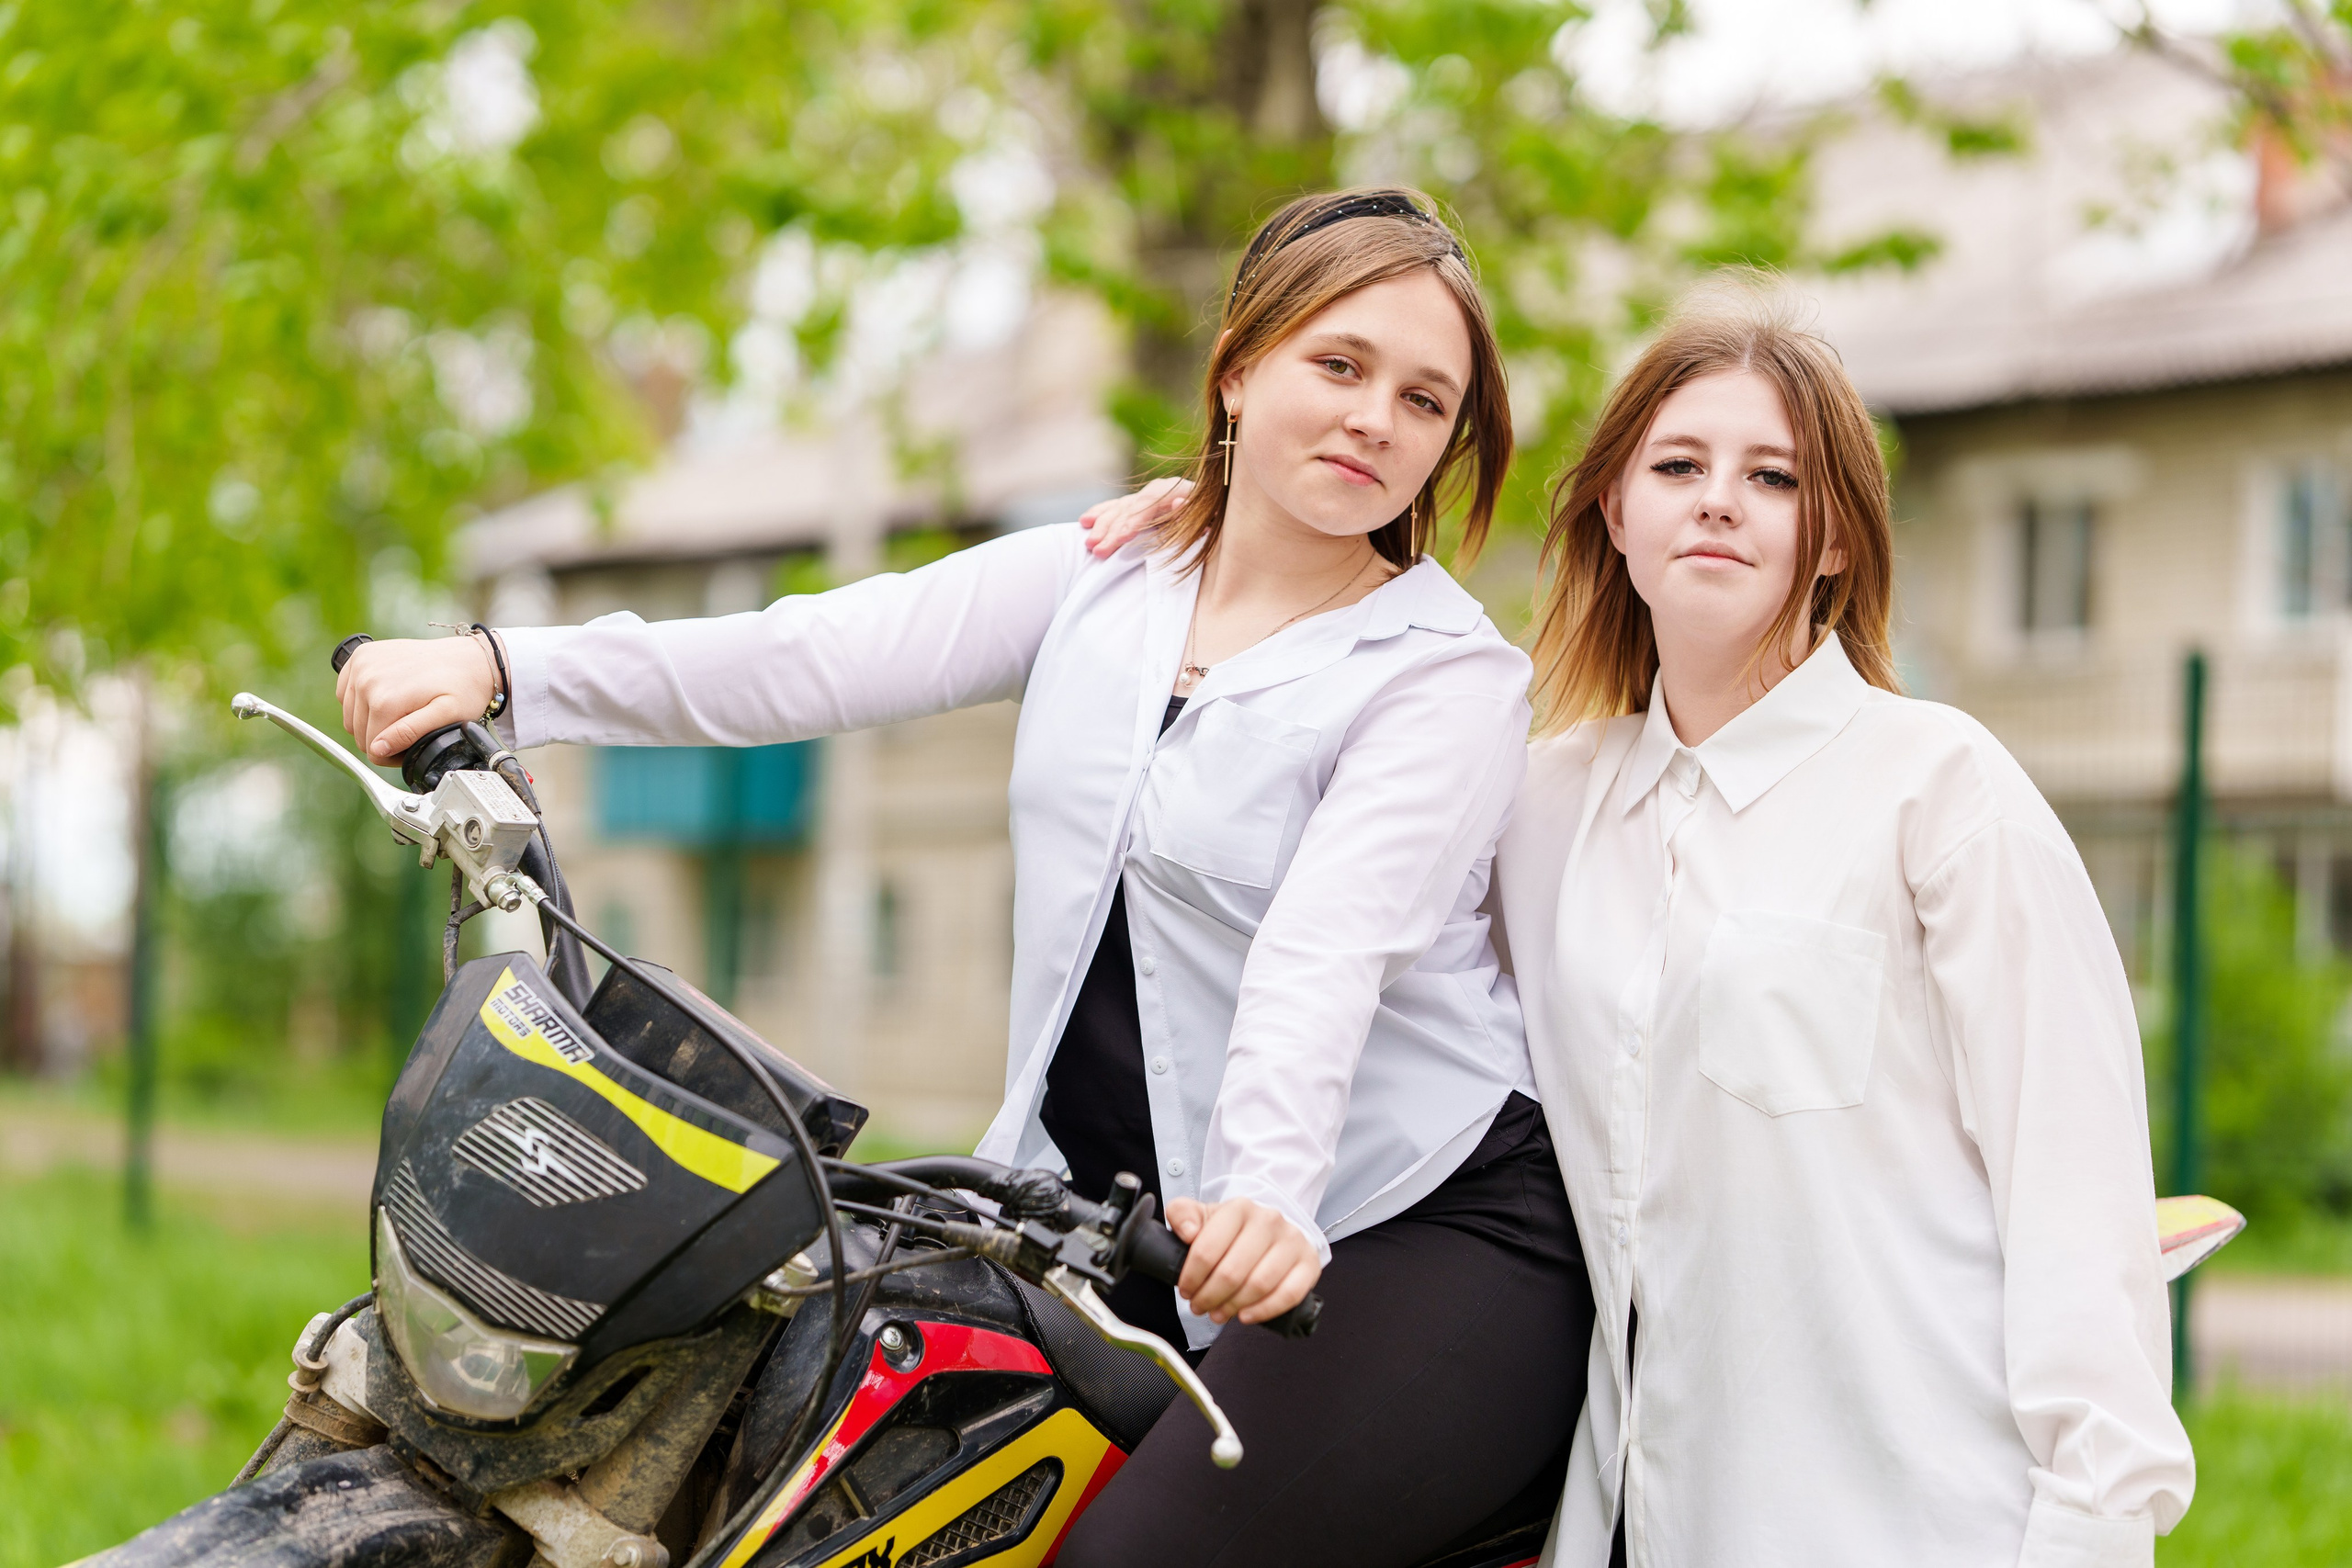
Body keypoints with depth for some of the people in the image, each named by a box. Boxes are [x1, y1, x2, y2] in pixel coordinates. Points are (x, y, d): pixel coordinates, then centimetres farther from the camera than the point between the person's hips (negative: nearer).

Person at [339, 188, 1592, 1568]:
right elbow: (827, 655, -3)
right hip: (1098, 1200, 5)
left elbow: (1328, 943, -24)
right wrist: (504, 674, -15)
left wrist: (1270, 1190, -42)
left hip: (1420, 1224, -5)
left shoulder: (1452, 676, -7)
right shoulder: (1093, 582, 8)